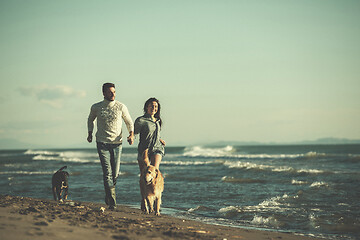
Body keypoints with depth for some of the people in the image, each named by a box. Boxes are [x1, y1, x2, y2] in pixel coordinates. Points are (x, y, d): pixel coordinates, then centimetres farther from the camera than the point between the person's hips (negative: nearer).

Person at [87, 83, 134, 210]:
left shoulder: (121, 107, -1)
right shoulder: (96, 107, 0)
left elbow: (129, 122, 8)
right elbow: (90, 119, 21)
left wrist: (131, 134, -9)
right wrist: (90, 133, 12)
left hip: (117, 143, 1)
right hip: (102, 143, -1)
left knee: (115, 173, 4)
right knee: (107, 172, -11)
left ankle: (108, 194, 30)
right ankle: (112, 201, -11)